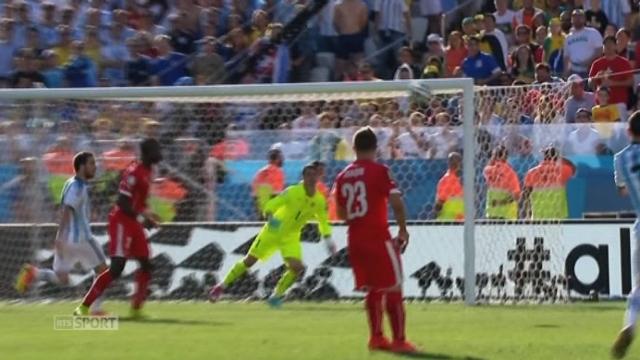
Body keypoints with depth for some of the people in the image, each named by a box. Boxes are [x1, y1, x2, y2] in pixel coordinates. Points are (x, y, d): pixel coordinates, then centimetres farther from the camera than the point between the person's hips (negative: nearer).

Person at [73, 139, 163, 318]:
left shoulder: (147, 171, 11)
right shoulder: (134, 172, -19)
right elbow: (122, 203, -22)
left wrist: (147, 214, 10)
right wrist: (142, 217, -23)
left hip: (134, 222, 10)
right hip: (122, 221, -10)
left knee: (146, 265, 8)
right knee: (117, 267, -14)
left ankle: (136, 309, 15)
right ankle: (84, 306, -9)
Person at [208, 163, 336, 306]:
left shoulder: (320, 201, -8)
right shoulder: (293, 192, -20)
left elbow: (323, 222, 7)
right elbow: (271, 205, -24)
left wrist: (328, 240, -4)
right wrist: (270, 217, -44)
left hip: (291, 237, 3)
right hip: (274, 231, -3)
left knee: (297, 267, -17)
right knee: (249, 260, -2)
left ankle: (277, 295, 4)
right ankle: (222, 286, 15)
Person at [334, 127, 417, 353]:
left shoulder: (343, 176, 9)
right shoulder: (379, 171, -9)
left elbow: (342, 213, 16)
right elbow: (396, 201, -18)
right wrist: (403, 230, -7)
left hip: (355, 239, 6)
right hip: (378, 238, -6)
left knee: (372, 290, 17)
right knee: (393, 290, 0)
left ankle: (376, 337, 18)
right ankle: (399, 340, -1)